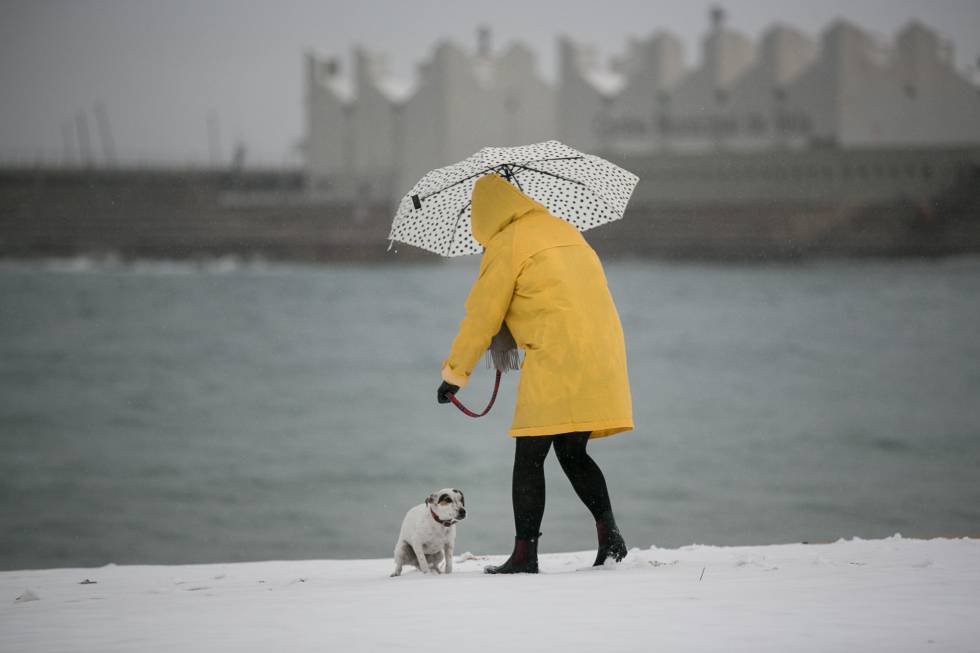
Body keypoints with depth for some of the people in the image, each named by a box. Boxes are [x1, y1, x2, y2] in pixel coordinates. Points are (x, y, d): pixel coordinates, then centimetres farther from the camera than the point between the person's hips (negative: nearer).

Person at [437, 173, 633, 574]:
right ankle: (608, 532, 0)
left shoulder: (506, 244, -1)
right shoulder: (564, 230, 20)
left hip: (554, 361, -7)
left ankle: (525, 554, -5)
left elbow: (481, 318, 0)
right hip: (603, 357, 7)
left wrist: (455, 375, 9)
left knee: (529, 458, -1)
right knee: (573, 454, 16)